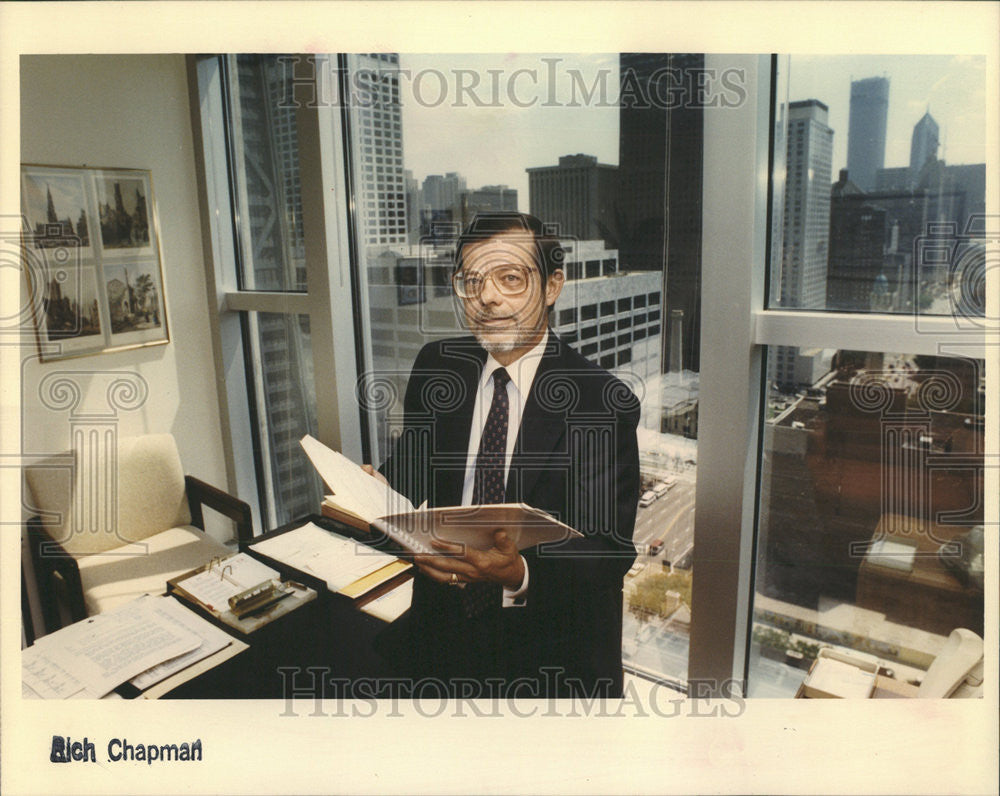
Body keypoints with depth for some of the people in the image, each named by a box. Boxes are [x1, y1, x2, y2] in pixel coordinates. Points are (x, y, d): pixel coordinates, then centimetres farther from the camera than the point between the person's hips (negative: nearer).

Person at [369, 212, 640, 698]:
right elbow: (412, 461, 7)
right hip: (443, 622, 4)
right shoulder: (436, 366, -3)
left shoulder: (604, 403, -18)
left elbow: (609, 547, -20)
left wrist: (520, 575, -38)